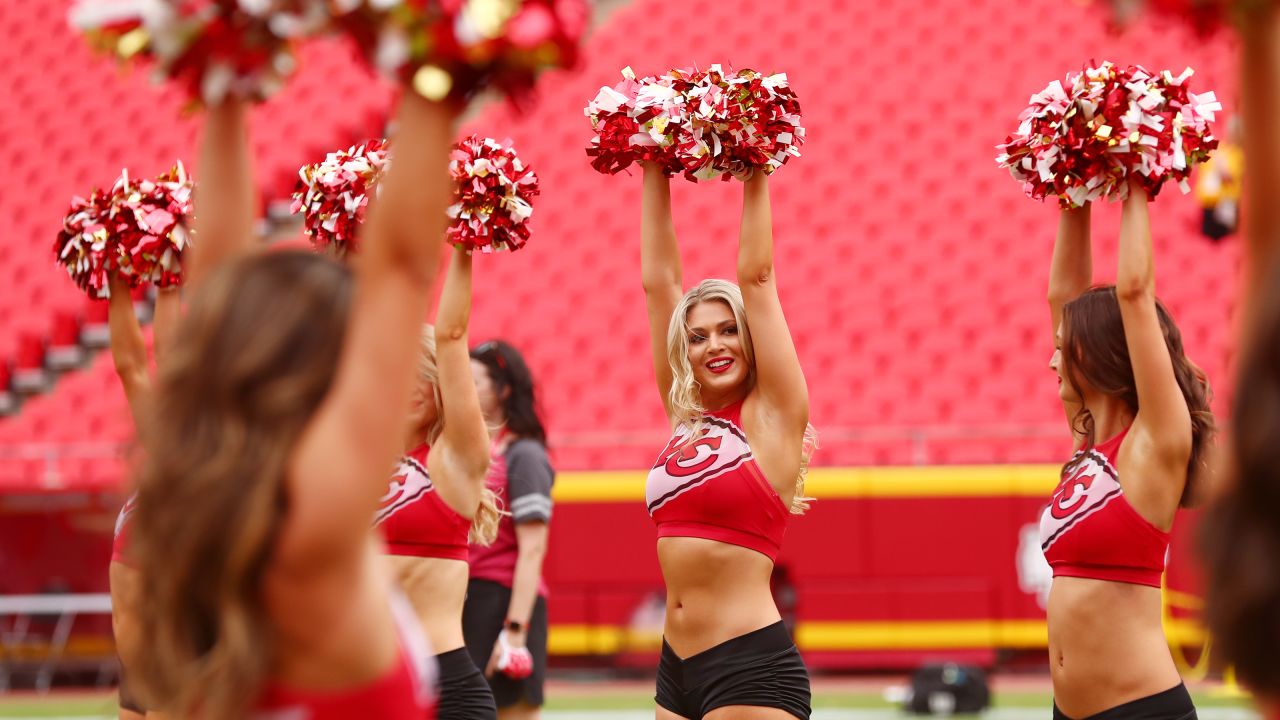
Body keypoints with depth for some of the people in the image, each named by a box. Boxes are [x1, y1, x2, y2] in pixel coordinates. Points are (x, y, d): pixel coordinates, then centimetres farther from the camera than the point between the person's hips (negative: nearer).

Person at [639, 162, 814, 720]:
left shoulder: (772, 416, -2)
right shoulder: (686, 417, 12)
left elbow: (756, 276, -6)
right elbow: (658, 280, 12)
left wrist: (755, 175, -3)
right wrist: (654, 173, 12)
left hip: (751, 667, -6)